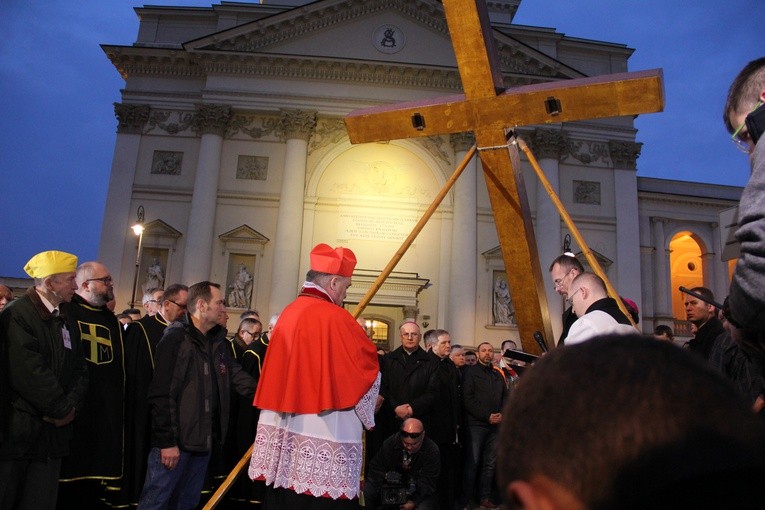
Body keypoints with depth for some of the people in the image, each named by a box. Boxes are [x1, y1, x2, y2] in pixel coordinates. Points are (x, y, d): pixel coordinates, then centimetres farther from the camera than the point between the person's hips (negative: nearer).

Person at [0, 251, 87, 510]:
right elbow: (28, 372, -21)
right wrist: (63, 409, -12)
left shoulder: (62, 319, 13)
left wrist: (73, 404, -7)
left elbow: (79, 369, 11)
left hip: (52, 432, 7)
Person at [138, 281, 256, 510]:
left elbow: (238, 376, 10)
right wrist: (167, 441, -19)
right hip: (175, 441, -7)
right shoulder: (175, 339, -13)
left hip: (204, 440, 8)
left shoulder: (219, 343, 11)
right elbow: (162, 394, -18)